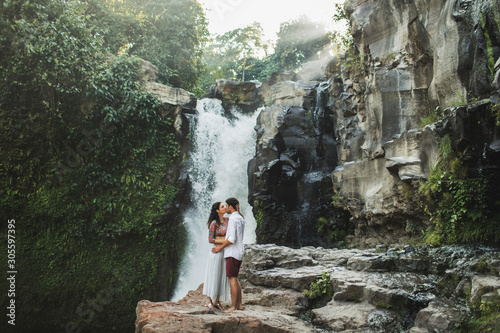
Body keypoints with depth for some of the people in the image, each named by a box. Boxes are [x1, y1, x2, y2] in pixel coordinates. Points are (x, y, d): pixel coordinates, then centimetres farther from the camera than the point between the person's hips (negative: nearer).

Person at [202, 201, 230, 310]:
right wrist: (224, 241, -18)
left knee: (222, 277, 10)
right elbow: (210, 240, -11)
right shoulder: (214, 223, -11)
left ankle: (217, 301, 19)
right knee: (213, 276, 0)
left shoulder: (226, 220, 8)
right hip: (216, 252, -7)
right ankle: (210, 301, 10)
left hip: (225, 252, 7)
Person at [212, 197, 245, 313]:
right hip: (239, 252, 10)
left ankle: (233, 306, -3)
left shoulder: (233, 219, -15)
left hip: (232, 253, -10)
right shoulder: (241, 218, 15)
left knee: (232, 279, -6)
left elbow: (232, 239, -20)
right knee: (235, 279, 15)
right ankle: (239, 304, 18)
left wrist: (220, 248, -9)